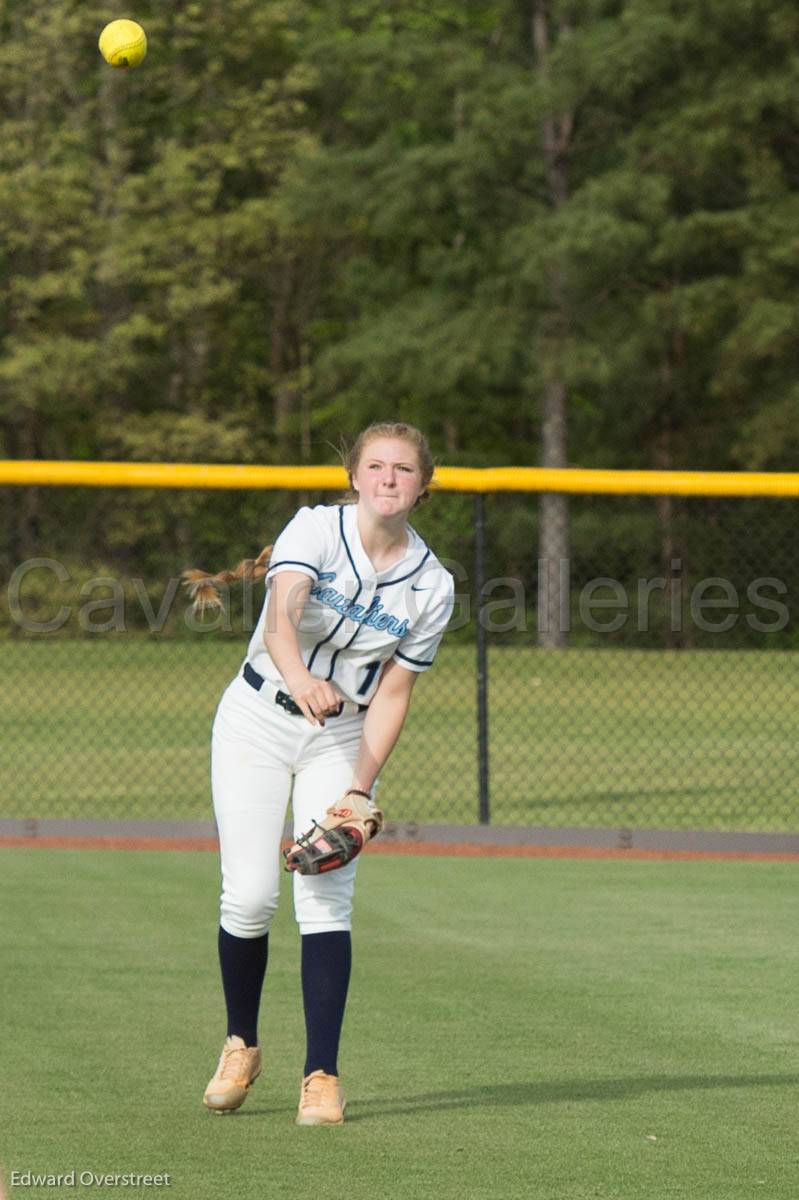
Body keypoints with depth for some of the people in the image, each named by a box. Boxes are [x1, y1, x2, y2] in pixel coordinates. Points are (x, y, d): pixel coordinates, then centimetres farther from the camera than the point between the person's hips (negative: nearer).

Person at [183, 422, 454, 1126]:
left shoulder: (432, 585, -6)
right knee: (251, 895, -8)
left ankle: (322, 1075, -8)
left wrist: (360, 789, -15)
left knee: (326, 902, -12)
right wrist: (299, 679, -53)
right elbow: (281, 616, -31)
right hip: (257, 721, -1)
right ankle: (242, 1044, 17)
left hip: (342, 737, 1)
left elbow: (393, 694, -3)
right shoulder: (317, 528, -13)